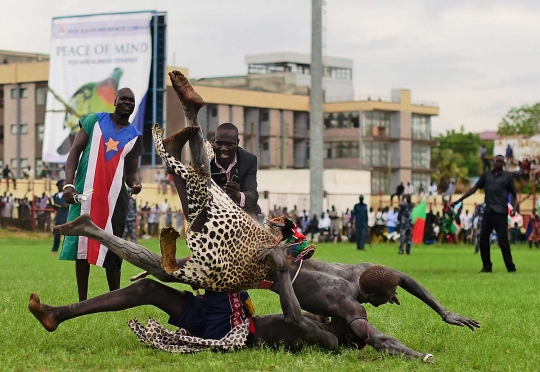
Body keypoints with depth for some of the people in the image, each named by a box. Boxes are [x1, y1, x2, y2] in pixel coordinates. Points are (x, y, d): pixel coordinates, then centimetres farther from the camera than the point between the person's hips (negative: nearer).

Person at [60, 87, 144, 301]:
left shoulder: (134, 137, 9)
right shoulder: (94, 121, 5)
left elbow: (130, 171, 10)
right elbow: (75, 152, 2)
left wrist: (134, 184, -15)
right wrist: (69, 183, -10)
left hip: (115, 198, 1)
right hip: (86, 193, -1)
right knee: (81, 245, 0)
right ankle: (82, 300, 6)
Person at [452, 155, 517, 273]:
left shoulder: (508, 177, 5)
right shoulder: (486, 175, 14)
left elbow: (514, 195, 8)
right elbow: (474, 188, 15)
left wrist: (513, 208, -9)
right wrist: (459, 200, 10)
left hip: (501, 213, -4)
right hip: (488, 213, 4)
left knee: (503, 240, -8)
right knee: (483, 239, 2)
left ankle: (511, 267, -3)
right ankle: (487, 266, 13)